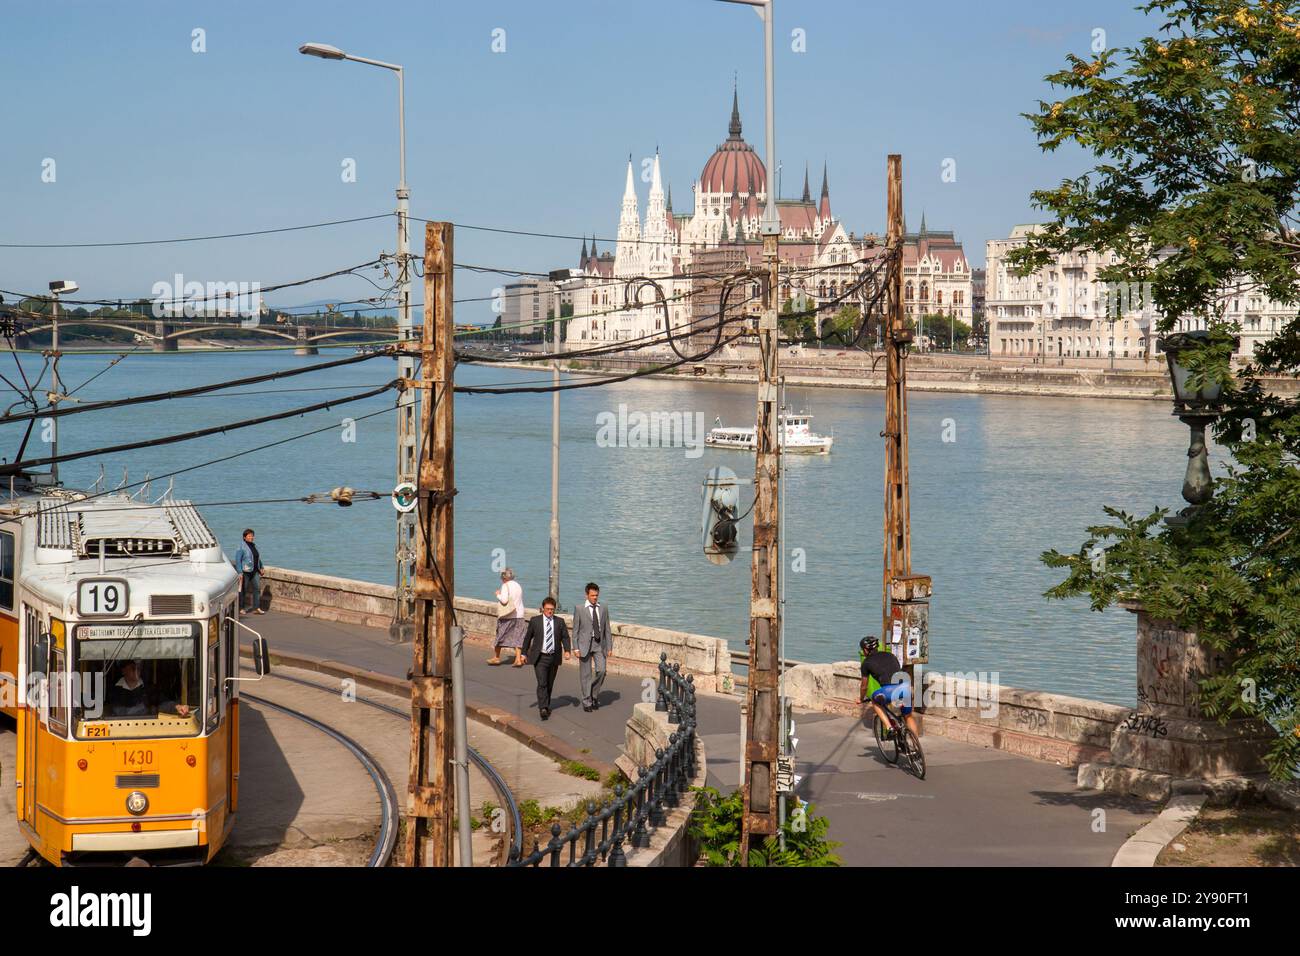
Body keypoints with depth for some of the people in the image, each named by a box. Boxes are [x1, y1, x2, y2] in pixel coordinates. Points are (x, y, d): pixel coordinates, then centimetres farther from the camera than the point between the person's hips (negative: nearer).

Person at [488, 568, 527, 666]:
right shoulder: (518, 586, 9)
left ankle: (496, 657, 18)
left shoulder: (505, 586, -11)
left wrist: (498, 595, -4)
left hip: (507, 616, -6)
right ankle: (518, 659, -4)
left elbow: (504, 600, -21)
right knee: (517, 637, 4)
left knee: (500, 635, 9)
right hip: (519, 615, 6)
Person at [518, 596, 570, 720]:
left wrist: (567, 650, -10)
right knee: (542, 683, -14)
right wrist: (524, 653, 8)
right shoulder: (535, 621, 0)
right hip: (540, 658, -3)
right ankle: (543, 709, -21)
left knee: (550, 684, 13)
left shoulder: (559, 622, 4)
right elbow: (528, 637, 8)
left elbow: (565, 637, 7)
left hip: (554, 658, 3)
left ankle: (546, 705, 30)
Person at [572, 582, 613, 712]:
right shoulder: (580, 610, 0)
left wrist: (610, 647, 6)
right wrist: (576, 648, -7)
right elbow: (575, 630, 0)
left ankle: (595, 694, 13)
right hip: (585, 644, -2)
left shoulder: (603, 609, 8)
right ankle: (587, 702, 11)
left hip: (599, 644, 2)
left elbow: (607, 629, 10)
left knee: (601, 670, -10)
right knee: (585, 674, 2)